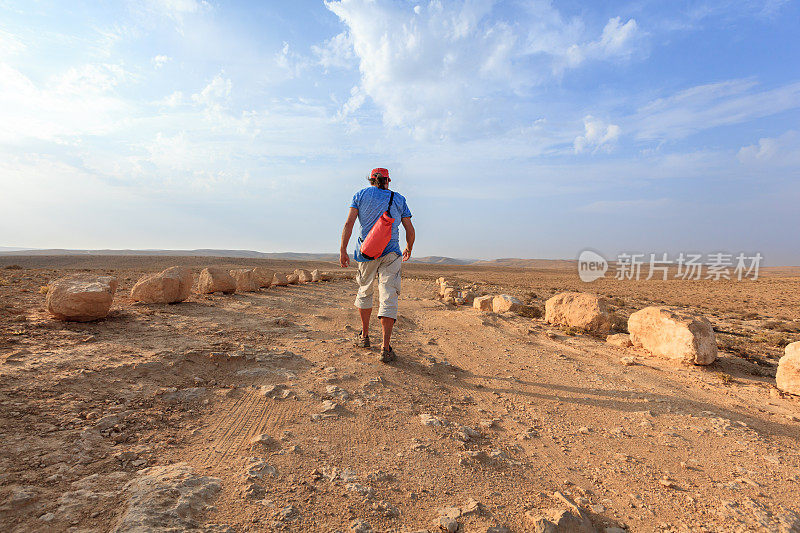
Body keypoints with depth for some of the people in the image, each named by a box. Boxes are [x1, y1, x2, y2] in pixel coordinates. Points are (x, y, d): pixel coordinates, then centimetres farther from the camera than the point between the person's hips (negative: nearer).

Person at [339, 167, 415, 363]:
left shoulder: (361, 195, 9)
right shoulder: (398, 199, 11)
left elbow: (349, 223, -3)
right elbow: (410, 230, 10)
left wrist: (343, 250, -4)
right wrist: (409, 249, 26)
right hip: (391, 253, -1)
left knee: (364, 291, 21)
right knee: (388, 298, -3)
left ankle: (364, 336, 30)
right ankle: (385, 348, -10)